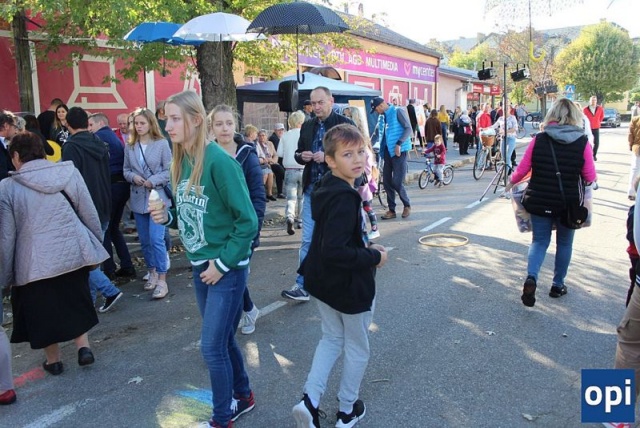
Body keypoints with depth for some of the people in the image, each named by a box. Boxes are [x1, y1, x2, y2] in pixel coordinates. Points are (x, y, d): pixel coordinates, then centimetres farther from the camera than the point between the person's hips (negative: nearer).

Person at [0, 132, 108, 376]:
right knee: (76, 301, 22)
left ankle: (53, 360, 28)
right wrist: (96, 244, 16)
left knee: (43, 309, 15)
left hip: (35, 261, -2)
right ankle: (83, 347, 16)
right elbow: (90, 213, 3)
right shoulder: (69, 172, -1)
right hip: (74, 251, 2)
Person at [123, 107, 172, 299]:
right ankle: (152, 273, 30)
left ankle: (162, 280, -3)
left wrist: (153, 181, -17)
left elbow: (169, 170, -6)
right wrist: (133, 177, -10)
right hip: (138, 198, 5)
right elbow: (125, 170, 11)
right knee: (145, 240, 13)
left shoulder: (162, 143, -6)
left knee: (156, 239, -11)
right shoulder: (130, 146, 6)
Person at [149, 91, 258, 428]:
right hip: (200, 265, 8)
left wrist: (222, 264, -17)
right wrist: (168, 216, -4)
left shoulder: (219, 161, -20)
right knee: (222, 338, 19)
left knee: (212, 346, 0)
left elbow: (247, 221, -19)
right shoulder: (182, 161, 4)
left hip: (226, 269, -8)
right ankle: (243, 397, 40)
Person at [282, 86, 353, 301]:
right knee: (307, 240, 5)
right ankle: (302, 286, 10)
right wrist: (301, 156, -6)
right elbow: (298, 153, 18)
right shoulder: (307, 126, 10)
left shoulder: (345, 124, -7)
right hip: (311, 189, 4)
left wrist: (327, 157, -21)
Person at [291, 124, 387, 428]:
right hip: (350, 287, -8)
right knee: (357, 348, 15)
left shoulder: (327, 188, 1)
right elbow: (334, 251, -33)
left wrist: (365, 247, 5)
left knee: (332, 339, 24)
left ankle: (310, 400, 17)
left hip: (323, 282, 8)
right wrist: (374, 258, -21)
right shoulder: (345, 198, -28)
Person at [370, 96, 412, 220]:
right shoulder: (384, 117, 14)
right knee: (387, 181, 5)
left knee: (397, 182, -10)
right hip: (388, 151, 8)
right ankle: (392, 210, 14)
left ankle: (407, 205, 13)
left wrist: (399, 144, -23)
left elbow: (408, 129, -14)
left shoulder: (398, 112, -7)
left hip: (399, 151, -8)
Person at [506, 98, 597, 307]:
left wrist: (511, 182, 16)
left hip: (539, 202, 1)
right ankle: (558, 285, 30)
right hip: (568, 204, 0)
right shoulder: (582, 143, -9)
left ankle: (531, 278, -8)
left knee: (539, 241, 14)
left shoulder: (538, 140, -8)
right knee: (564, 243, 19)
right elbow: (590, 177, -5)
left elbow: (522, 169, -3)